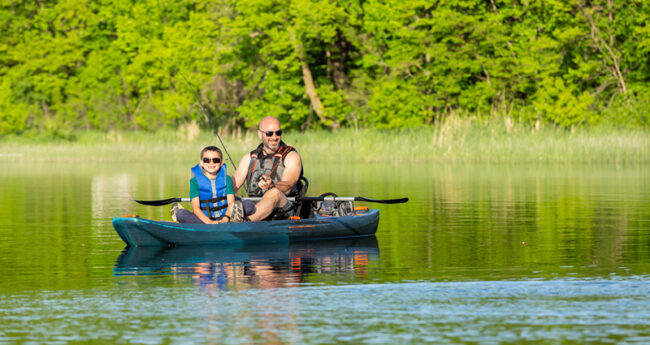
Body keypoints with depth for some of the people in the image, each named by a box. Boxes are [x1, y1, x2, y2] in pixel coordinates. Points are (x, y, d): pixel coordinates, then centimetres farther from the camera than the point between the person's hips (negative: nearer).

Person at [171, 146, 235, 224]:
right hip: (204, 218, -1)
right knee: (181, 213, -28)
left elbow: (231, 203, -2)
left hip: (223, 217, 1)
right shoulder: (195, 181, 0)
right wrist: (209, 222, -26)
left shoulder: (226, 179, 7)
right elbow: (195, 207, -9)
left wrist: (225, 219, -23)